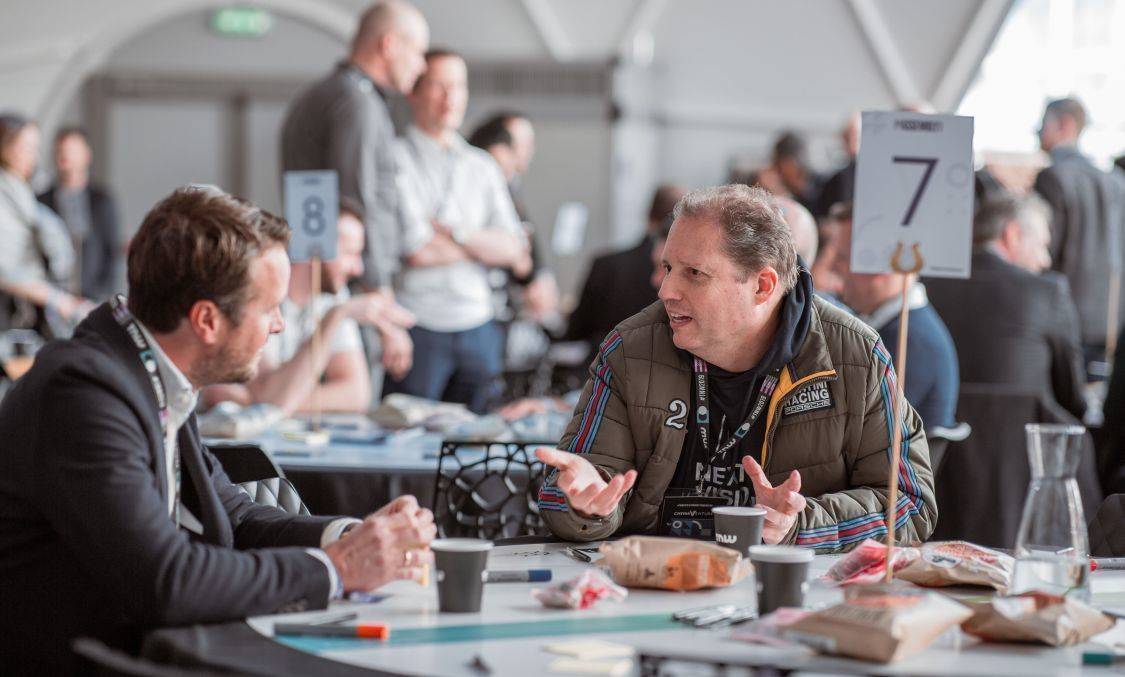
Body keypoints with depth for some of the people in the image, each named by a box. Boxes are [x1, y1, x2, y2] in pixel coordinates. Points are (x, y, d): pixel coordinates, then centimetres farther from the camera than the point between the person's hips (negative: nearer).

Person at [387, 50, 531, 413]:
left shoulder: (482, 166, 14)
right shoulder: (397, 160, -4)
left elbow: (514, 248, 4)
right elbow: (417, 251, -13)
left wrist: (456, 233, -10)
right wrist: (485, 245, -1)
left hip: (478, 327, 5)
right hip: (419, 326, -5)